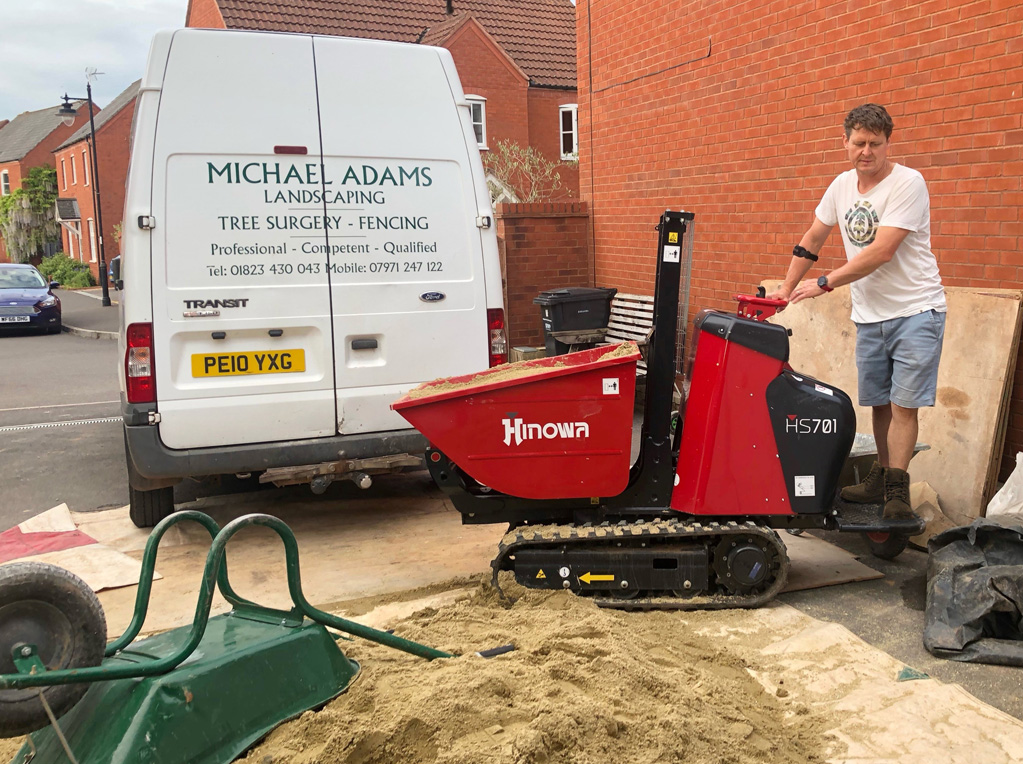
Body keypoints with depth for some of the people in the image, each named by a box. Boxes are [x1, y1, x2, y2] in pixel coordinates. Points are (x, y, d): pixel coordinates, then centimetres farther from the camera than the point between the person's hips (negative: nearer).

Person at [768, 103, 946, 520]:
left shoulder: (908, 183, -14)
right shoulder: (843, 185, 6)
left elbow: (880, 252, -22)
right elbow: (812, 240, 16)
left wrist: (824, 283, -20)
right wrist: (786, 289, 12)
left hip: (915, 310, -6)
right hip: (869, 314, 6)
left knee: (904, 402, -9)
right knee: (879, 402, 12)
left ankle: (896, 490, -4)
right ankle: (879, 480, 23)